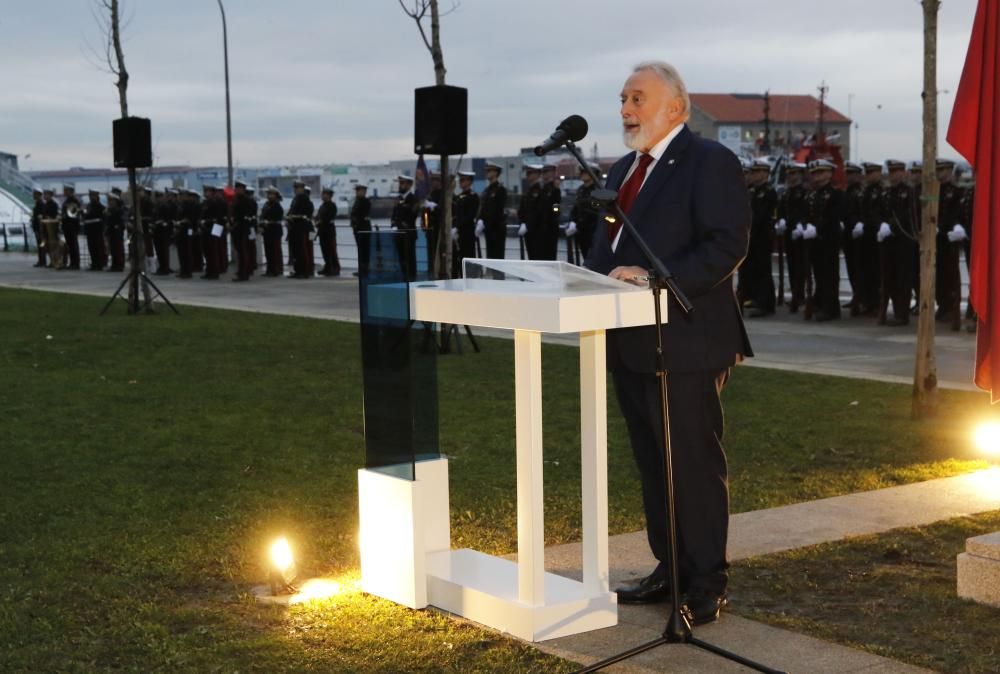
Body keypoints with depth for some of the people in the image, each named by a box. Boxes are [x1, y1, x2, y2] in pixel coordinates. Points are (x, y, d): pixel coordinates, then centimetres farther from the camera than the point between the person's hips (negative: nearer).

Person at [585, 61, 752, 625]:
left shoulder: (710, 162, -8)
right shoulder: (625, 169, 19)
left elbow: (727, 245, -18)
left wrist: (655, 280, -25)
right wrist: (601, 279, -1)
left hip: (685, 342, -9)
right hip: (633, 343, 9)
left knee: (696, 463, -1)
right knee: (653, 463, 15)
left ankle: (708, 583, 9)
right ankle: (670, 568, 27)